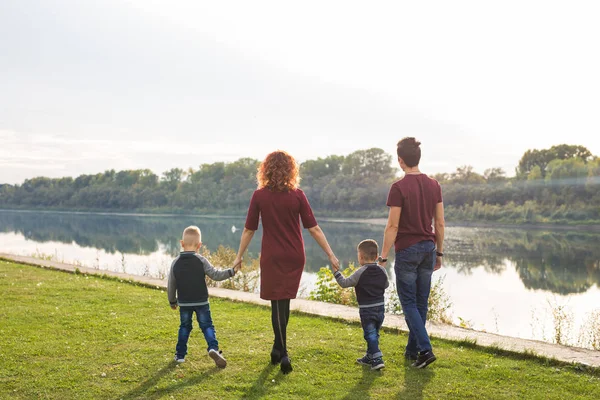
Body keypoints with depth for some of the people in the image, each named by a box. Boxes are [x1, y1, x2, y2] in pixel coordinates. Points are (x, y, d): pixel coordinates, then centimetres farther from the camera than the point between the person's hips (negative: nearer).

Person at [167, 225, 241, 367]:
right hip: (201, 302, -2)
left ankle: (180, 354, 19)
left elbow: (171, 285, 5)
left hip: (184, 303, 2)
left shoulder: (176, 263, 0)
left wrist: (172, 301, 17)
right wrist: (232, 271, -7)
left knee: (184, 327, 17)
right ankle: (213, 348, -17)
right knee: (207, 326, 5)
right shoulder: (201, 261, -9)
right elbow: (216, 275, -12)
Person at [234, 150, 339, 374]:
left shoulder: (259, 196, -7)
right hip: (295, 257, 2)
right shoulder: (297, 195, -6)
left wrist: (239, 256, 10)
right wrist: (330, 255, 2)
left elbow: (249, 230, -2)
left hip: (272, 257, -2)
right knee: (283, 303, 17)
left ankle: (283, 354, -5)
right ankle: (278, 348, 29)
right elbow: (313, 229, -5)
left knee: (278, 304, 4)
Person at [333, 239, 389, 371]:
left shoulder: (360, 273, -13)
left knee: (370, 335, -5)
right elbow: (386, 285, 17)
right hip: (380, 308, 6)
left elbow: (345, 283, -9)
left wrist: (336, 272, 3)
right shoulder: (382, 271, 3)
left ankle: (377, 359, -14)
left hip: (366, 310, -6)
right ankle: (369, 357, 30)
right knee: (374, 334, 18)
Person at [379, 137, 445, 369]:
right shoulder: (434, 185, 5)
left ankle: (425, 349, -9)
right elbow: (440, 223, 7)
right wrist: (439, 252, 16)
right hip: (428, 248, 6)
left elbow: (393, 225, -14)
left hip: (407, 250, -6)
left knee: (409, 303, 2)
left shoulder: (399, 188, -13)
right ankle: (412, 350, 21)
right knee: (421, 302, 12)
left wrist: (383, 257, -8)